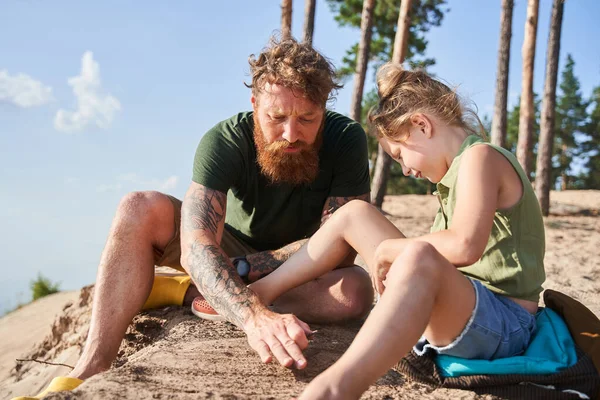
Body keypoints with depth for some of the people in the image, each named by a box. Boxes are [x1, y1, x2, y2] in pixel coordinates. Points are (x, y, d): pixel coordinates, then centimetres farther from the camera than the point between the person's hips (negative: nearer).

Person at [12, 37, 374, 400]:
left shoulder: (347, 140, -25)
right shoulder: (223, 142, -26)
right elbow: (196, 247, -39)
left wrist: (241, 267, -30)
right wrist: (255, 316, -58)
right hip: (234, 245, 0)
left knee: (356, 291, -35)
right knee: (141, 209, -25)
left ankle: (185, 292, -23)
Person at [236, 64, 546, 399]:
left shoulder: (480, 156, -13)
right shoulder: (461, 166, 17)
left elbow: (464, 246, -29)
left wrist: (388, 249, -16)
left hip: (503, 325, -10)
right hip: (462, 307, 10)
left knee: (419, 259, -44)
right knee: (355, 214, 13)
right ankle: (261, 292, 17)